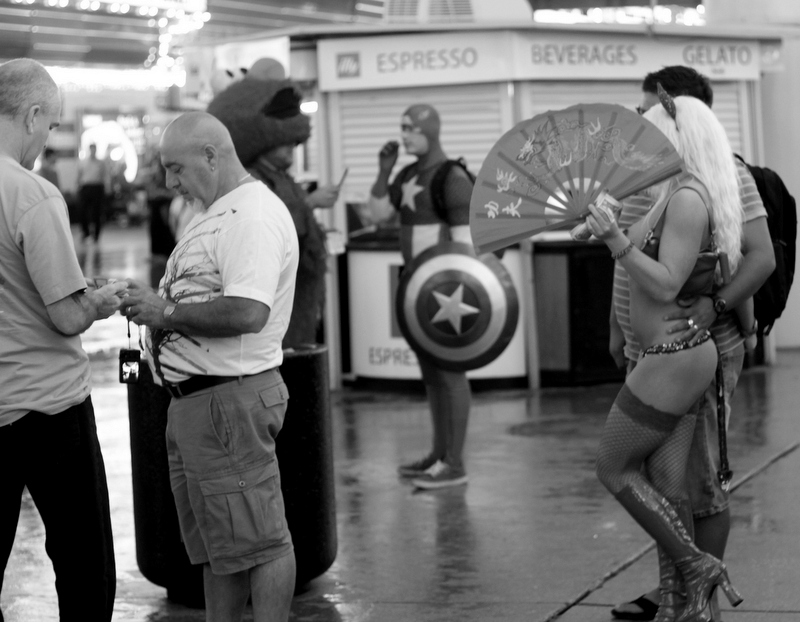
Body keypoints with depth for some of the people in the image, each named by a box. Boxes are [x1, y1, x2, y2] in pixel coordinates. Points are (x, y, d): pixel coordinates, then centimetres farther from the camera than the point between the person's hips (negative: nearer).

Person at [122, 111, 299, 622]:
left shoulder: (253, 216, -16)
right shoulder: (219, 215, 18)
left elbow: (246, 312, -28)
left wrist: (165, 312, -18)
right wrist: (152, 302, 6)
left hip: (229, 400, -11)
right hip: (195, 402, 11)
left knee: (256, 537, -4)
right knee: (215, 541, 17)